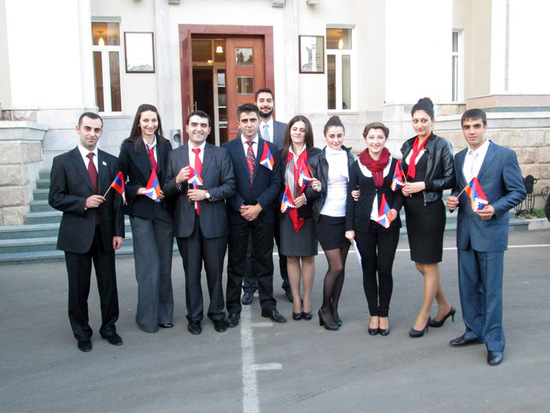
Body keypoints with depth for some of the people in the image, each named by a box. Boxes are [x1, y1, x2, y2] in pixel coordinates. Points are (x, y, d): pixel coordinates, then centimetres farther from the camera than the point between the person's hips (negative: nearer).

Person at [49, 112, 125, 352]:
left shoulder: (111, 162, 8)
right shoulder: (63, 162, 1)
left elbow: (118, 199, 6)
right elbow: (55, 199, -2)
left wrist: (118, 232, 0)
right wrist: (84, 203, -16)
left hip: (105, 234, 2)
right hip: (77, 235, -2)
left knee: (108, 284, 9)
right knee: (78, 288, 7)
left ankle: (109, 328, 26)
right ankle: (82, 333, 23)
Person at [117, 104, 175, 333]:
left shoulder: (165, 146, 7)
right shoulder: (129, 147, -1)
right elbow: (121, 182, 0)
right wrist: (139, 190, -15)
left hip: (164, 209, 3)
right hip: (141, 211, -3)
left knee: (164, 264, 8)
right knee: (149, 265, -4)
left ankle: (164, 314, 22)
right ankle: (148, 318, 10)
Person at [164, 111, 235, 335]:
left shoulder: (220, 154, 5)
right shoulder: (174, 155, 7)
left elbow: (230, 185, -1)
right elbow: (166, 191, 5)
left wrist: (207, 194, -14)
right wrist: (177, 181, -16)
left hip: (213, 221, -1)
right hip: (186, 222, 1)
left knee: (215, 271, 8)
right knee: (191, 273, 9)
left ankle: (217, 314, 24)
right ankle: (194, 317, 22)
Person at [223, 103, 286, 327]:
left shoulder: (271, 149, 7)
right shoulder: (227, 148, 2)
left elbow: (276, 183, 2)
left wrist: (259, 206, -9)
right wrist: (240, 207, -12)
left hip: (263, 214, 1)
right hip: (237, 214, -1)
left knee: (265, 262, 9)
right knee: (235, 264, 6)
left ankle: (268, 306, 20)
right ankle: (234, 309, 15)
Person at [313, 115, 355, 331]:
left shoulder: (350, 157, 8)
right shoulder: (318, 158, -2)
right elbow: (311, 188, 1)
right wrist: (316, 189, -20)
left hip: (346, 216, 4)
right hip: (326, 217, -4)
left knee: (341, 266, 8)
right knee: (336, 266, -5)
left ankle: (334, 309, 23)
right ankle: (325, 309, 15)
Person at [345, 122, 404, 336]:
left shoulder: (394, 164, 4)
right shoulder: (357, 166, 5)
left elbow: (400, 192, 7)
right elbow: (351, 197, 5)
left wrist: (395, 209, -14)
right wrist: (349, 227, 0)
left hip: (388, 224, 0)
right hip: (364, 224, 1)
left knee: (385, 270, 2)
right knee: (369, 269, 7)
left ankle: (383, 314, 18)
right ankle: (373, 314, 19)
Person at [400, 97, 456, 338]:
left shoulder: (441, 145, -6)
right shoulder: (408, 146, 12)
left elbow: (451, 179, -9)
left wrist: (424, 185, -17)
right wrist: (403, 187, 0)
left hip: (431, 209, -7)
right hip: (411, 208, 7)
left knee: (430, 265, 2)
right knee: (420, 264, 13)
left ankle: (423, 318, 14)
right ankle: (444, 307, 31)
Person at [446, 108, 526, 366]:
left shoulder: (504, 155, -5)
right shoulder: (459, 158, 12)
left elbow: (518, 191, -5)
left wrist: (495, 208, -20)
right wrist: (453, 199, -2)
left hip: (491, 229, -5)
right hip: (465, 230, 6)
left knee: (491, 288, -1)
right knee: (468, 286, 12)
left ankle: (494, 342, 9)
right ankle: (475, 331, 28)